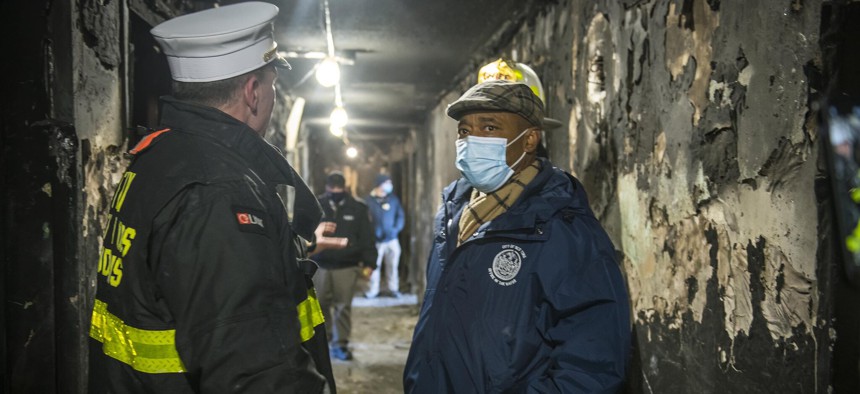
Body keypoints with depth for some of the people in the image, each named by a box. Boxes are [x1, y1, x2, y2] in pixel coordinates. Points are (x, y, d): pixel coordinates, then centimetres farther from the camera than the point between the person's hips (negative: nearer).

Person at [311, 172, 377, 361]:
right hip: (320, 265, 1)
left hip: (347, 267, -1)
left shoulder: (358, 209, 2)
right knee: (320, 306, 9)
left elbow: (366, 239, 2)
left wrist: (369, 263, -4)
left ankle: (340, 344, 9)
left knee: (343, 306, 0)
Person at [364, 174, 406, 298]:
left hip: (392, 239, 3)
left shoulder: (393, 199, 6)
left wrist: (395, 229, -10)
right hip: (376, 240, -3)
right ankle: (373, 290, 16)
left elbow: (400, 216, 5)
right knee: (374, 265, 4)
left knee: (392, 265, 9)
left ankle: (392, 288, 21)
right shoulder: (369, 200, -4)